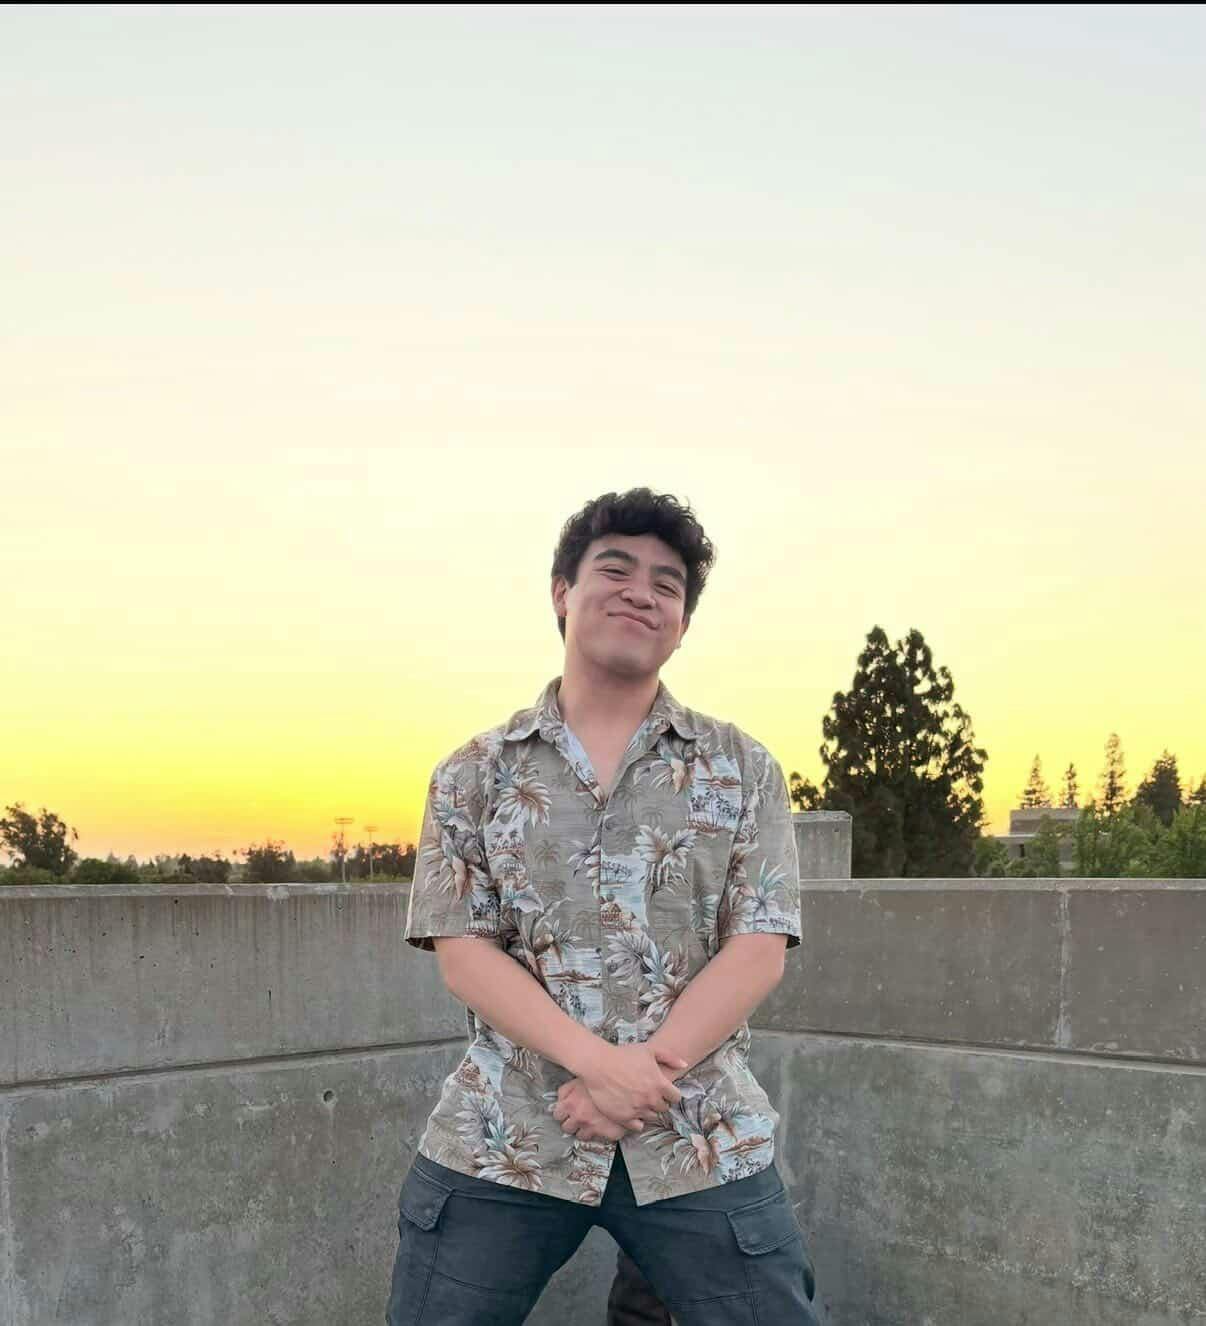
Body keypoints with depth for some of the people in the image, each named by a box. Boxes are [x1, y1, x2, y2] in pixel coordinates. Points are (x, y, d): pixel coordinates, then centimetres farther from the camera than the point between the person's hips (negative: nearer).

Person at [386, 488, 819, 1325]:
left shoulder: (743, 770, 6)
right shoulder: (473, 775, 6)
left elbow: (758, 950, -2)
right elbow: (463, 954, -3)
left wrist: (651, 1067, -15)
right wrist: (597, 1063, -17)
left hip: (700, 1138, 0)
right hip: (502, 1136, 0)